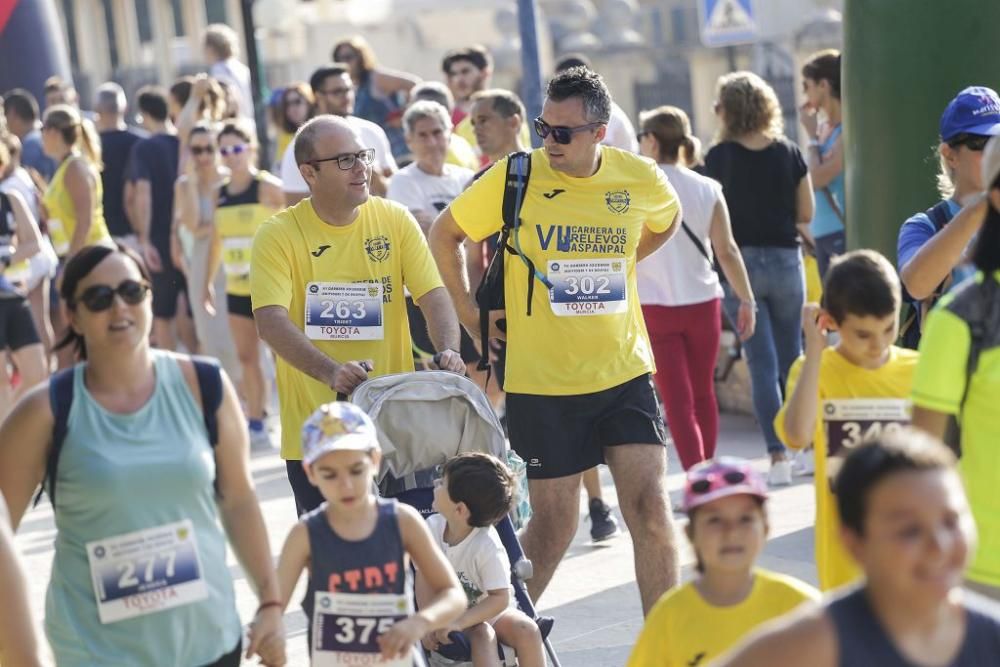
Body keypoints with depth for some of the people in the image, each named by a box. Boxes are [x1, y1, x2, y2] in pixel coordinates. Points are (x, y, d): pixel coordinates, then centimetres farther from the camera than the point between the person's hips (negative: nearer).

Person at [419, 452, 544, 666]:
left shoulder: (488, 546, -24)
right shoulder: (432, 527, -13)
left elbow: (500, 598, -23)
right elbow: (424, 578, -7)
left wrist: (459, 622, -33)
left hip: (492, 609, -1)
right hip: (449, 613, 1)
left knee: (527, 630, -28)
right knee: (482, 636, -31)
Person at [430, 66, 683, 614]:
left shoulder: (640, 178, -3)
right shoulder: (514, 179, -9)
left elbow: (666, 220, 22)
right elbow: (444, 235, 6)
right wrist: (469, 313, 3)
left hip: (624, 371, 2)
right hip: (541, 381, -2)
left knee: (650, 508, -7)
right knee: (554, 523, 5)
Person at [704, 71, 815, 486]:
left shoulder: (720, 157, -7)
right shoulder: (789, 153, 0)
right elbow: (806, 213, 4)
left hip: (740, 262, -2)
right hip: (785, 260, 2)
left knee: (762, 363, -1)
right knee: (792, 358, 16)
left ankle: (779, 457, -6)